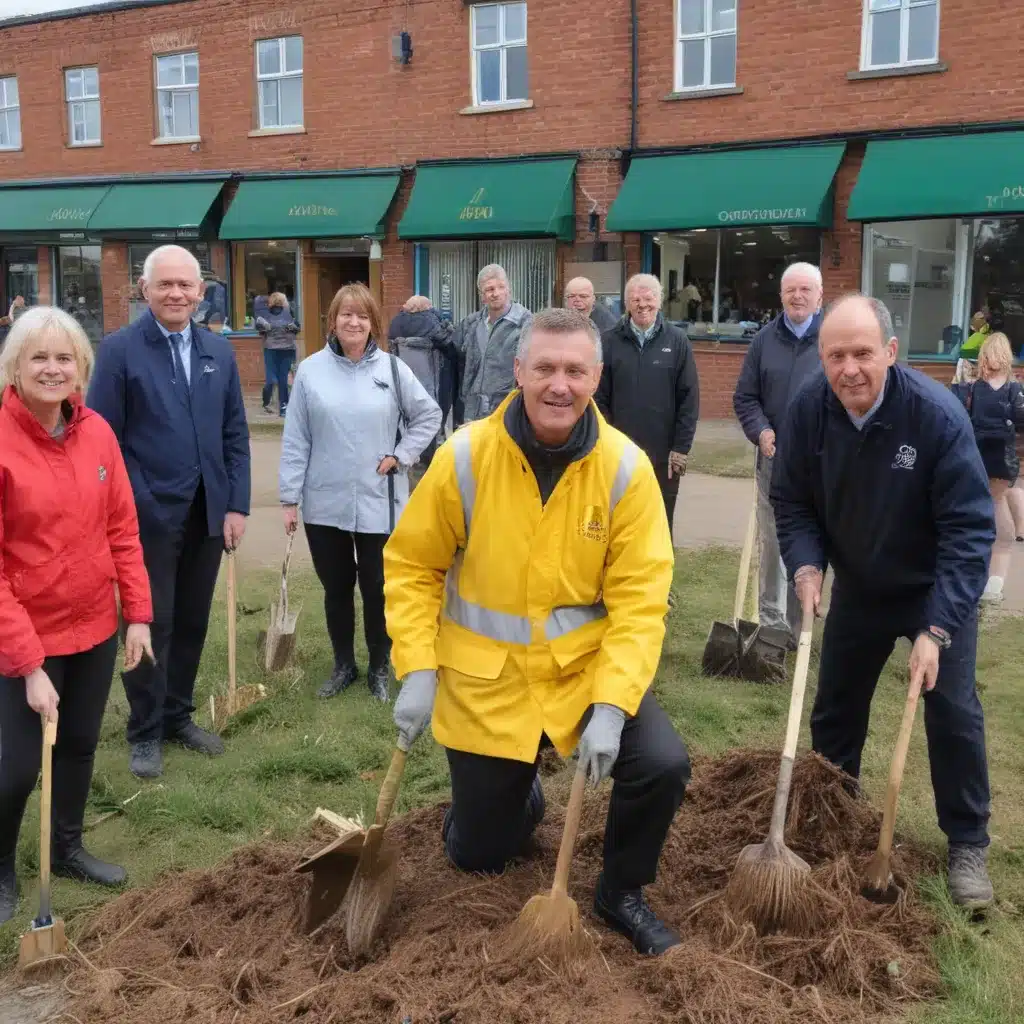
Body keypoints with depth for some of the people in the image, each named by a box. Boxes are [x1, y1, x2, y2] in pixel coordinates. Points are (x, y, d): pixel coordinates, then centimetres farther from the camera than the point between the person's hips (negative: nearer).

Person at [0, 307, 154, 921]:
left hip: (95, 626, 5)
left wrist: (137, 612, 1)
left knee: (81, 744, 19)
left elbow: (122, 527, 5)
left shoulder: (97, 432, -3)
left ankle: (68, 848, 41)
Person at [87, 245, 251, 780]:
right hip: (149, 514, -4)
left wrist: (237, 505, 2)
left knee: (192, 622, 13)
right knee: (151, 625, 5)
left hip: (207, 513, 4)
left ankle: (177, 715, 31)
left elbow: (235, 435, 8)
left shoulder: (218, 350, 7)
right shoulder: (119, 349, -7)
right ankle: (145, 731, 22)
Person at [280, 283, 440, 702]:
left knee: (377, 589, 8)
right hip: (324, 503, 1)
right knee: (335, 588, 13)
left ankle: (379, 668, 25)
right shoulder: (311, 370, -2)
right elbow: (296, 440, -1)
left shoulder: (392, 368, -3)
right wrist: (290, 498, -2)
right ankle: (343, 666, 31)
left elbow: (429, 415, 7)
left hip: (378, 503, -1)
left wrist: (401, 455, -3)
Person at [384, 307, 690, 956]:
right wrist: (417, 671, -13)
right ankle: (519, 799, 49)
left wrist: (612, 705, -23)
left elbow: (641, 599, -15)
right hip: (485, 680, 0)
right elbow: (412, 567, -5)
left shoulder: (626, 467, -14)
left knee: (663, 765, -22)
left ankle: (622, 893, 9)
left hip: (586, 666, 0)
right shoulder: (466, 456, -15)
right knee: (477, 855, 10)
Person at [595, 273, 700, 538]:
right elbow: (599, 398, 0)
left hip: (664, 456, 0)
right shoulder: (609, 341, 0)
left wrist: (681, 447, -5)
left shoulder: (676, 341, 0)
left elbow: (690, 399, -1)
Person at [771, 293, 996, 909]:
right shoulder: (809, 410, -20)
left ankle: (969, 845, 17)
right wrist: (806, 564, -24)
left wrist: (937, 629, -32)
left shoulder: (938, 414, -30)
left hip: (936, 591, -3)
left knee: (953, 711, -2)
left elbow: (969, 529, -28)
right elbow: (791, 501, -6)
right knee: (835, 705, 13)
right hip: (858, 586, 4)